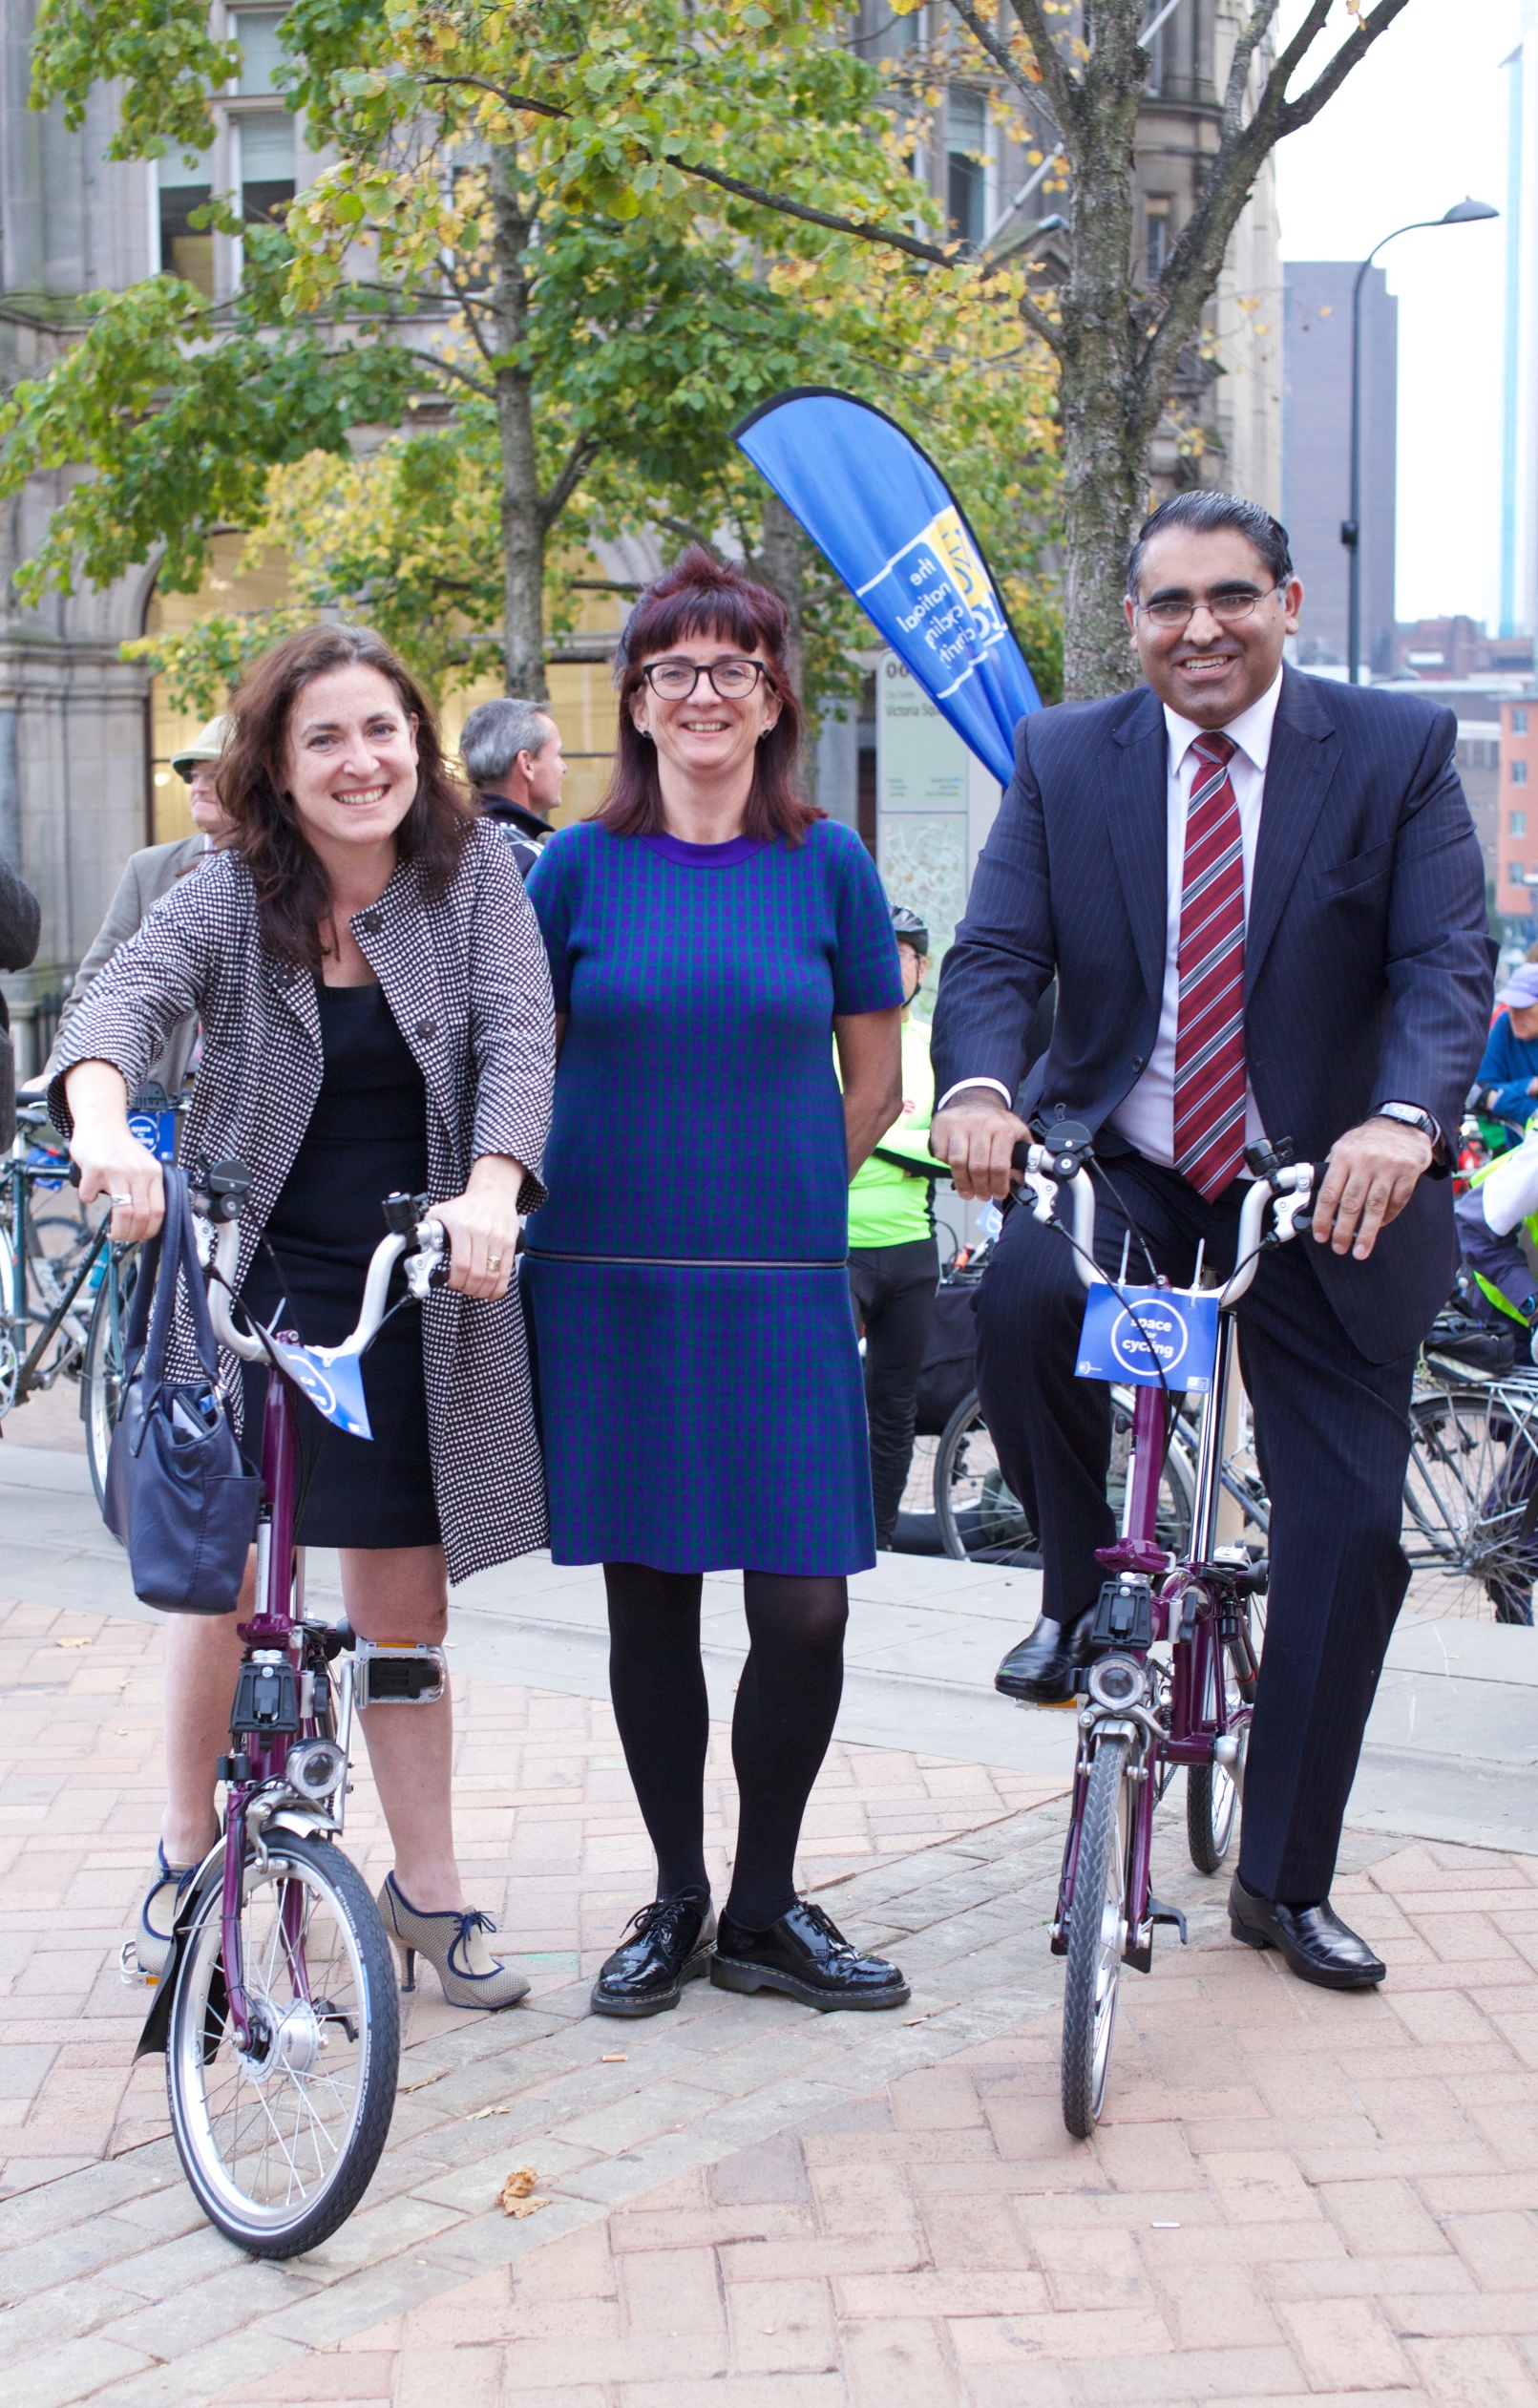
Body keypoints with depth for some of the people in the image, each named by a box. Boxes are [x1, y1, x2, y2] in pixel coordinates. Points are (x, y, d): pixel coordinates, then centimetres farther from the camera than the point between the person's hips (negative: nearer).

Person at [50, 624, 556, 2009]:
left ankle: (426, 1885, 20)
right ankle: (189, 1844, 27)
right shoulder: (234, 897, -5)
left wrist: (489, 1193, -32)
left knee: (403, 1594, 7)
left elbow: (517, 1037, -13)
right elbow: (129, 996, -23)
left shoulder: (473, 873, -2)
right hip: (246, 1276, 0)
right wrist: (101, 1121, -45)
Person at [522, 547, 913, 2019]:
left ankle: (764, 1909, 14)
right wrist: (641, 1182, 6)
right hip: (608, 1282, 0)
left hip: (780, 1287, 0)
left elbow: (873, 1087, 10)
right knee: (647, 1600, 6)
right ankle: (676, 1899, 22)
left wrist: (774, 1192, 6)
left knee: (806, 1605, -4)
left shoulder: (827, 866, 5)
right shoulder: (578, 868, 4)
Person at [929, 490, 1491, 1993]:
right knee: (1021, 1300, -33)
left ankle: (1285, 1882, 18)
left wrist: (1405, 1119, -36)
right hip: (1119, 1166, 1)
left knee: (1350, 1526, 0)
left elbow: (1447, 961, -15)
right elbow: (996, 952, -8)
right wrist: (976, 1086, -30)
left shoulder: (1398, 751, -5)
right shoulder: (1064, 760, 1)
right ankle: (1080, 1588, -2)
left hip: (1326, 1190, 0)